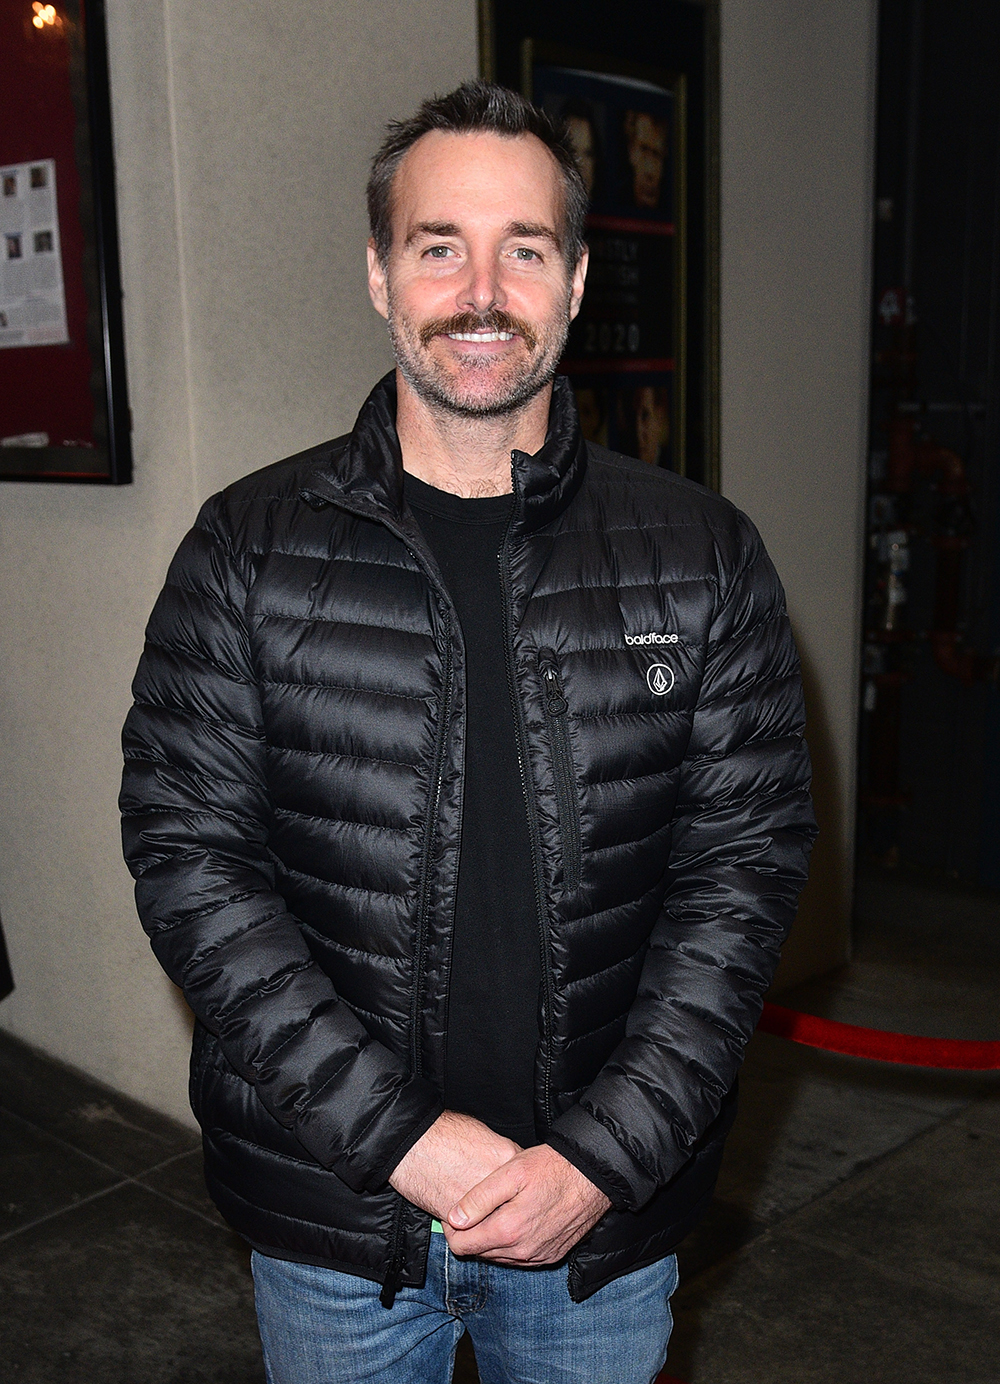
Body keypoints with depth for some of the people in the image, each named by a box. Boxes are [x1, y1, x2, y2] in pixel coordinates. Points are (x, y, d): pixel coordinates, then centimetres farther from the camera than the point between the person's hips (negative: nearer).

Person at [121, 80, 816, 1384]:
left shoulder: (705, 558, -3)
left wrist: (602, 1156, -13)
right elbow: (190, 859, -9)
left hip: (607, 1209, 1)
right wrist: (402, 1134, -16)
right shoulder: (249, 551, -6)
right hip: (331, 1210, 0)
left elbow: (747, 865, -5)